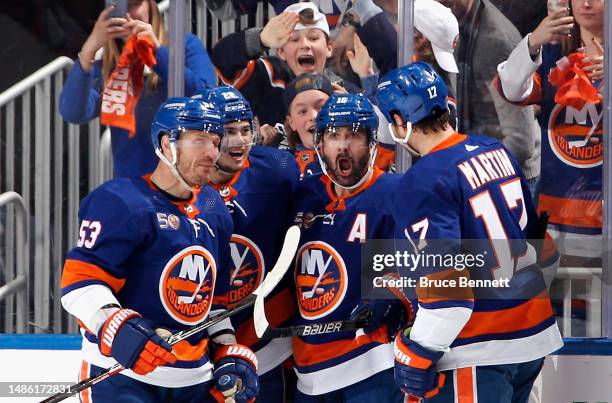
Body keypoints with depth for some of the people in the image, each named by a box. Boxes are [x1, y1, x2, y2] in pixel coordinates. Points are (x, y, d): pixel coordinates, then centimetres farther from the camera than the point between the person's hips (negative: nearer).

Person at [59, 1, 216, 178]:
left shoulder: (185, 46, 5)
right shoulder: (105, 69, 9)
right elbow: (73, 113, -8)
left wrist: (157, 50, -16)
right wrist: (90, 48, -18)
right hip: (131, 183, 2)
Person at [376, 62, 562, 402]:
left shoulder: (423, 183, -17)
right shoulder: (496, 151, 7)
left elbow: (444, 280, -22)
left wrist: (417, 355, -15)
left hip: (479, 352, -8)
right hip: (534, 335, 8)